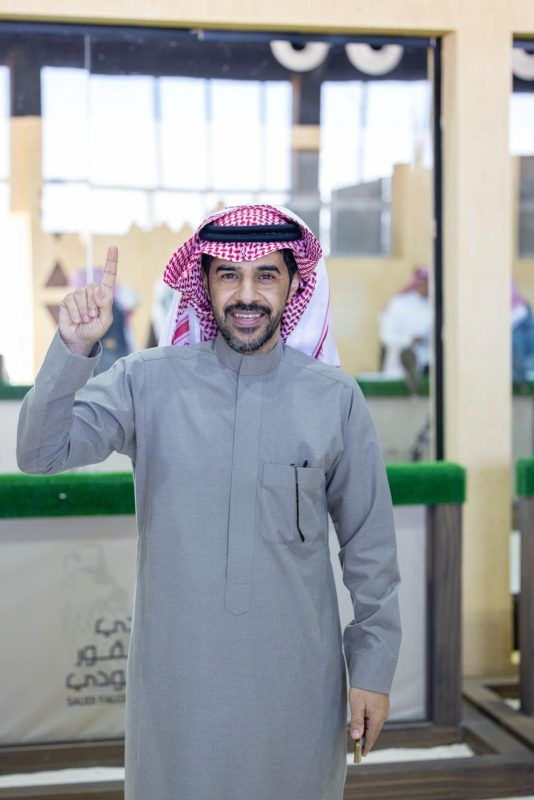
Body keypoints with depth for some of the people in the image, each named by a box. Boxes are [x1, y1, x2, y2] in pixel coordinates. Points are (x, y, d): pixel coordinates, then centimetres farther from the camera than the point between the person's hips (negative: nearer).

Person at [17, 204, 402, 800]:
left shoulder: (335, 398, -3)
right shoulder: (149, 381, -3)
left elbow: (369, 547, 2)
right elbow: (41, 453, -11)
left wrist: (374, 668, 3)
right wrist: (73, 349, -24)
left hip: (296, 676, 0)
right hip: (176, 668, 0)